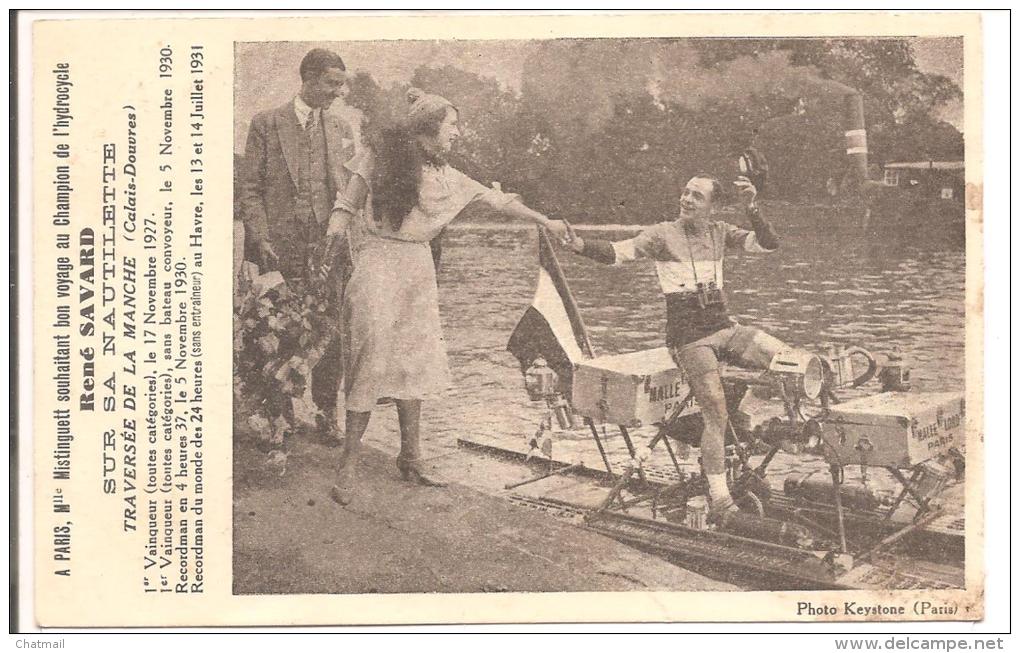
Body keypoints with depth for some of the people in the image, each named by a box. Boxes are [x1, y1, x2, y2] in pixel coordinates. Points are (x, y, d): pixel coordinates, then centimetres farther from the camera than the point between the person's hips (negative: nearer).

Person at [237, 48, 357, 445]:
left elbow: (350, 189, 14)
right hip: (279, 245, -2)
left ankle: (326, 411, 15)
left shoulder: (341, 129, 13)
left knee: (332, 331, -1)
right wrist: (261, 240, -9)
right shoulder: (266, 124, 3)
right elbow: (249, 189, 2)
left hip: (327, 245, 2)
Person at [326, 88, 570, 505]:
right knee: (371, 355, -13)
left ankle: (411, 458, 13)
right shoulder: (382, 158, -2)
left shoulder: (447, 177, 11)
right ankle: (349, 462, -8)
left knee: (414, 361, 6)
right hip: (378, 263, -6)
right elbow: (347, 206, 1)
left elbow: (496, 201, 15)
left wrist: (546, 221, 16)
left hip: (418, 268, 6)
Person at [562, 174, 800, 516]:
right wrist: (581, 245, -31)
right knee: (716, 414, -15)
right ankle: (720, 500, -5)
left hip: (724, 327, 5)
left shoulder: (720, 232, 11)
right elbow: (618, 251, -13)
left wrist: (751, 209, -12)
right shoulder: (663, 234, -2)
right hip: (688, 336, -5)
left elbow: (769, 244, 4)